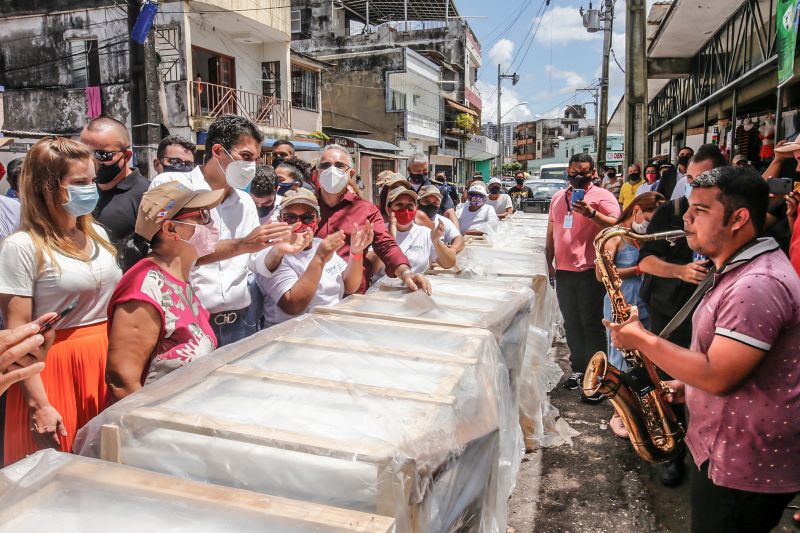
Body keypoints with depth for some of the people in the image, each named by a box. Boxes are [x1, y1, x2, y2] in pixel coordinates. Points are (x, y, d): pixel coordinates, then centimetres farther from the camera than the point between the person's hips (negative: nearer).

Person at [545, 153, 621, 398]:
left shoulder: (602, 196, -2)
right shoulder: (558, 197, 15)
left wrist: (592, 214, -28)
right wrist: (549, 263, 16)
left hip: (589, 271, -6)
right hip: (563, 271, 6)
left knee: (591, 324, -3)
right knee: (572, 324, 13)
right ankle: (578, 368, 25)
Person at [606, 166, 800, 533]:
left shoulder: (758, 285, -26)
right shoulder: (737, 270, 8)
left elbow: (718, 377, -29)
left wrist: (642, 340, -21)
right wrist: (688, 385, 6)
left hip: (746, 470, -10)